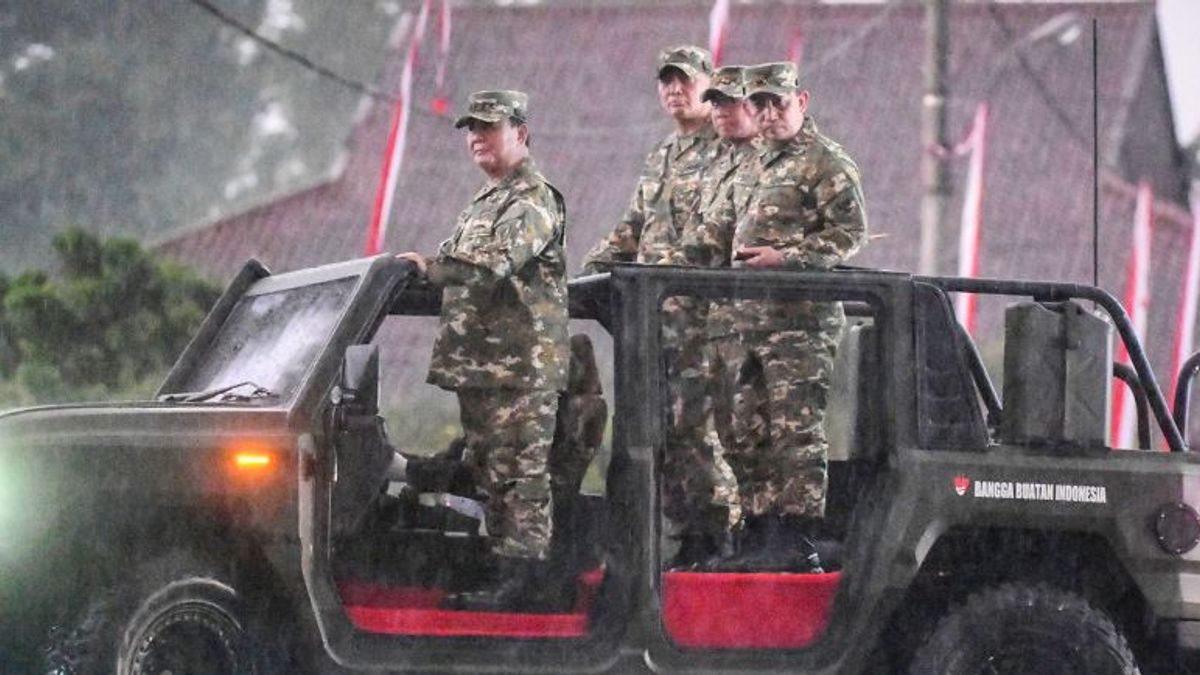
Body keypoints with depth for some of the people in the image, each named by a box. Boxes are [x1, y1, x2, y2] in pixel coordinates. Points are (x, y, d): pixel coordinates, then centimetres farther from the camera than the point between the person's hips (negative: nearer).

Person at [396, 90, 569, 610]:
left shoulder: (534, 202, -9)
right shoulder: (485, 202, 23)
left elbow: (495, 261, -26)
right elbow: (465, 275, 29)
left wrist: (433, 269, -35)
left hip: (523, 368, -10)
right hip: (479, 368, 10)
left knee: (520, 473, -9)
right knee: (489, 472, 11)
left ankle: (523, 582, -10)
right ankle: (507, 579, 16)